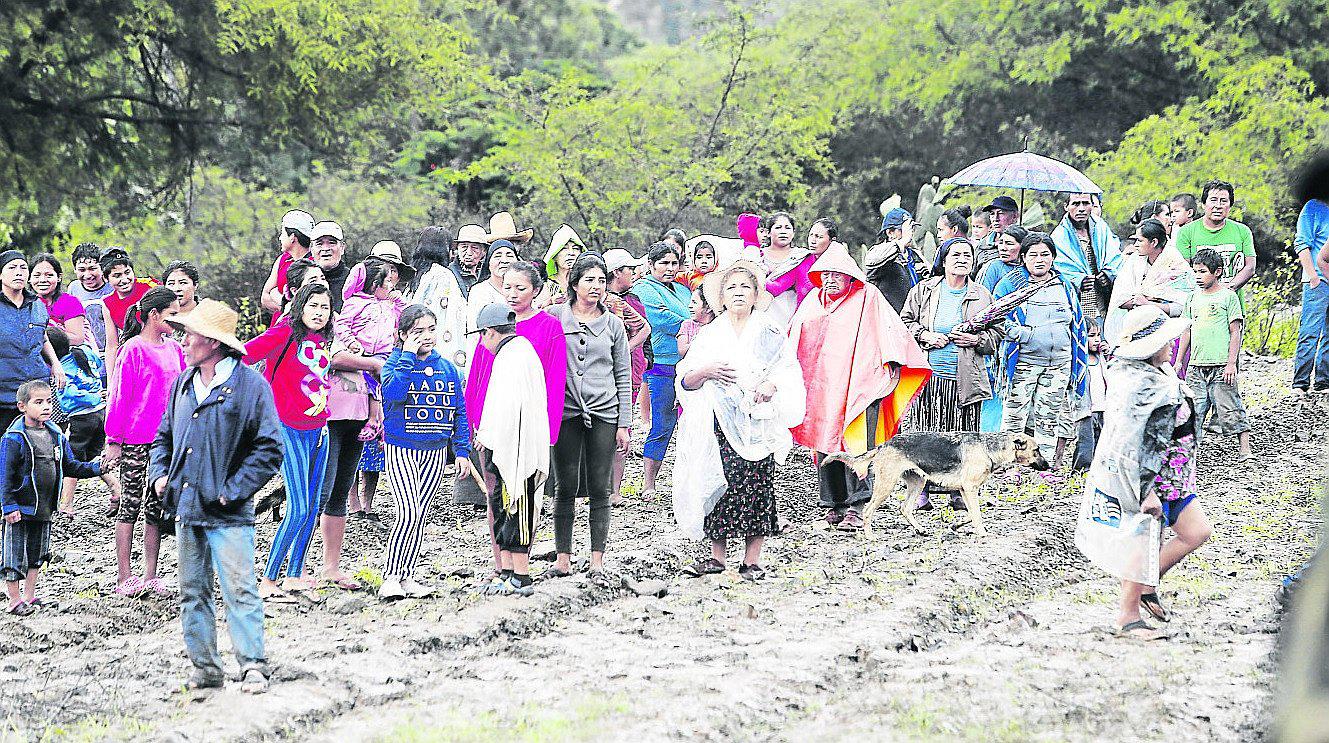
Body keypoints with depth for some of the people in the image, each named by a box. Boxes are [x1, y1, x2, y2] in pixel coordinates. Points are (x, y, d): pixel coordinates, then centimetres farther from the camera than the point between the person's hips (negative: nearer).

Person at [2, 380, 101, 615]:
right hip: (21, 509, -7)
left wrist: (97, 468, -1)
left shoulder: (56, 435, 6)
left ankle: (29, 596, 27)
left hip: (44, 508, 7)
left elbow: (71, 467, 12)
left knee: (37, 554, 16)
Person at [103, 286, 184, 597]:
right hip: (135, 440, -6)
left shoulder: (173, 348, 9)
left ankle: (150, 575, 13)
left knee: (156, 505, 8)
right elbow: (118, 395, -9)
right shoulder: (134, 349, -9)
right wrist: (113, 440, -10)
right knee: (131, 503, 0)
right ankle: (124, 577, 5)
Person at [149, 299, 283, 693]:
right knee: (193, 593, 9)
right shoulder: (183, 384, 13)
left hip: (228, 513, -7)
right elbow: (164, 436, 25)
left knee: (240, 590, -10)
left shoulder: (250, 385, -6)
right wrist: (160, 474, 6)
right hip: (185, 507, 7)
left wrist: (232, 490, -13)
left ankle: (253, 667, -9)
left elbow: (269, 449, -8)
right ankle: (206, 668, 15)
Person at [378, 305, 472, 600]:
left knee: (419, 515, 10)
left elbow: (459, 411, 12)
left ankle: (407, 576, 17)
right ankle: (390, 577, -12)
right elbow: (393, 392, -28)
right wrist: (408, 355, -22)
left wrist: (462, 451, 7)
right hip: (401, 450, -5)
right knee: (409, 513, -17)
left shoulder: (447, 368, 7)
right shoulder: (395, 363, -6)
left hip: (436, 453, 5)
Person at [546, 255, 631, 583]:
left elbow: (623, 377, 11)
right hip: (566, 412, -1)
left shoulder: (614, 324, 9)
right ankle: (563, 558, 6)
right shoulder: (554, 317, 4)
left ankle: (597, 561, 3)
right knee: (565, 488, 0)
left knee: (599, 490, 0)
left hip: (604, 414, 1)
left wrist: (624, 424, 5)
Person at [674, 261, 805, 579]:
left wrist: (773, 384, -14)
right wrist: (706, 371, -10)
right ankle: (717, 556, 3)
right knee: (718, 484, -5)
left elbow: (790, 373, 6)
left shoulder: (770, 333, 10)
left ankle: (752, 560, -5)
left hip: (757, 422, -2)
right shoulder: (711, 334, 14)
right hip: (719, 422, 2)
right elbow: (686, 381, 10)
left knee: (756, 486, -9)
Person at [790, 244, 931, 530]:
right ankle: (833, 505, 11)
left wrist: (892, 362, -13)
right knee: (825, 442, 4)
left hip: (859, 386, -5)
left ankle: (855, 507, -19)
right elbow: (794, 340, 27)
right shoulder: (813, 301, 19)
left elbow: (890, 330, -2)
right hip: (822, 386, 5)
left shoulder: (868, 297, 4)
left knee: (856, 444, -14)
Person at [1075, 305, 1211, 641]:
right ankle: (1128, 616, 15)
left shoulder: (1160, 374, 8)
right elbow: (1128, 448, -27)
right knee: (1141, 543, 0)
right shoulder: (1136, 387, -25)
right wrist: (1146, 491, -26)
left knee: (1198, 531, 11)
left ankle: (1146, 586, 25)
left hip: (1172, 476, 10)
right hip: (1143, 477, -10)